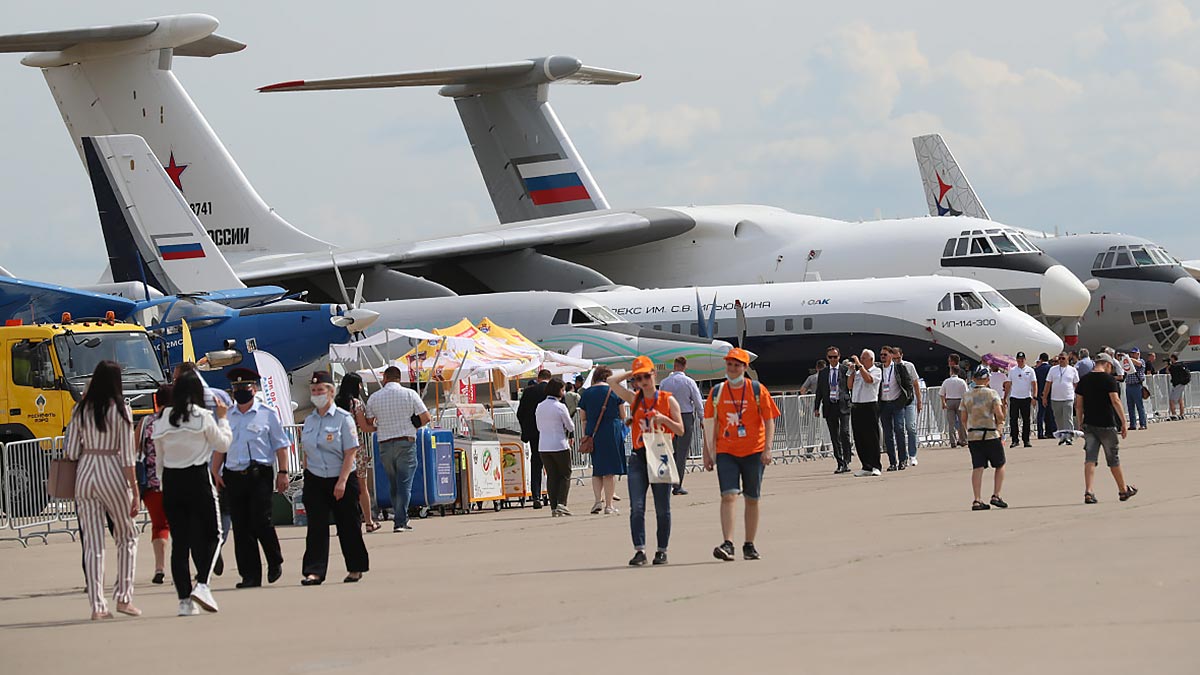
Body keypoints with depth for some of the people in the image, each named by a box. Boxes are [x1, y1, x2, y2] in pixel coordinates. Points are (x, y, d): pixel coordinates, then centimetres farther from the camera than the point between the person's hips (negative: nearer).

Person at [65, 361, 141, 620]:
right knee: (127, 537, 13)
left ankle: (97, 605, 1)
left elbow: (71, 452, 3)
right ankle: (123, 596, 6)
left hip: (84, 473, 3)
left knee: (92, 541, 4)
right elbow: (128, 456, -8)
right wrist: (135, 492, -5)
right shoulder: (121, 410, -6)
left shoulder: (81, 410, 4)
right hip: (113, 473, -3)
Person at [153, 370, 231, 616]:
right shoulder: (203, 417, -7)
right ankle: (202, 584, -14)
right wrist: (222, 418, 18)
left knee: (179, 540, 6)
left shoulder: (163, 420, 4)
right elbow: (223, 444, 4)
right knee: (209, 535, 6)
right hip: (198, 479, -4)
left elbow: (159, 457, 9)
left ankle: (184, 599, 5)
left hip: (171, 481, 4)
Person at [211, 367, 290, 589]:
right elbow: (220, 447, 17)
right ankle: (250, 575, 5)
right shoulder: (227, 417, 14)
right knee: (241, 527, 1)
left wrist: (283, 472, -3)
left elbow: (280, 445, 4)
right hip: (234, 476, 4)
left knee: (261, 521, -13)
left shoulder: (267, 414, 4)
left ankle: (275, 562, 12)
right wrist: (216, 473, 6)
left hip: (260, 474, -4)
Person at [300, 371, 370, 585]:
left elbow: (351, 452, -11)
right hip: (314, 480, 4)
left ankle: (355, 569, 19)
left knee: (348, 526, 5)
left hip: (341, 480, -4)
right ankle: (314, 571, -8)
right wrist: (307, 477, 8)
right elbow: (307, 453, 15)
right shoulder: (309, 421, 9)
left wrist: (342, 481, -18)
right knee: (316, 526, -5)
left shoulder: (343, 418, -7)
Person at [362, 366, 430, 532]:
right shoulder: (409, 394, -1)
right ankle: (400, 522, -13)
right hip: (406, 443, -2)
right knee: (404, 484, -4)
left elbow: (367, 426, 4)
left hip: (385, 445, 2)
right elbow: (426, 417, -3)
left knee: (394, 485, 14)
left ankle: (400, 519, 15)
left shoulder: (374, 398, 4)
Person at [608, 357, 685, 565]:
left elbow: (680, 431, 2)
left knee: (662, 508, 3)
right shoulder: (635, 400, 11)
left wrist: (664, 419, -14)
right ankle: (639, 550, -10)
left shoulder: (668, 400, 4)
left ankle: (662, 550, 12)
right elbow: (612, 382, 8)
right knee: (637, 507, -9)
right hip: (639, 456, 2)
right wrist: (632, 374, 11)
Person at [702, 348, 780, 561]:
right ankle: (728, 544, -20)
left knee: (752, 499, 7)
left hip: (753, 452, 0)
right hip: (726, 453, 1)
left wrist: (767, 449, -11)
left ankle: (749, 546, 18)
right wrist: (707, 454, 8)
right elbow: (710, 425, 11)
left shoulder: (757, 391, -1)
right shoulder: (717, 392, 5)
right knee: (728, 495, -14)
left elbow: (769, 421, -1)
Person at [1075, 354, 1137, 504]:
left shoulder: (1084, 380, 8)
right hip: (1106, 424, -4)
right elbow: (1116, 401, -14)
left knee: (1090, 459, -1)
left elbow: (1078, 405, 10)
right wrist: (1124, 423, -11)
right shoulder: (1109, 379, -7)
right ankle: (1123, 490, 23)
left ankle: (1088, 492, -13)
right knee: (1113, 459, 9)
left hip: (1089, 424, 4)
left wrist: (1080, 423, 18)